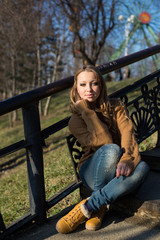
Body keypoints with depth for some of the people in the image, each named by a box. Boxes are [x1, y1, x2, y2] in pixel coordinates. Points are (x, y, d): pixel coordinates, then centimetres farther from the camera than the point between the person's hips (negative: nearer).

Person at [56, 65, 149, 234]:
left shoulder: (116, 107, 5)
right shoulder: (76, 120, -2)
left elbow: (128, 134, -13)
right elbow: (104, 142, -17)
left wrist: (127, 160, -33)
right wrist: (87, 111, -19)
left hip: (117, 171, 2)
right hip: (92, 174, -2)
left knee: (142, 167, -33)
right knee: (112, 150, -35)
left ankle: (89, 206, -25)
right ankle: (100, 207, -16)